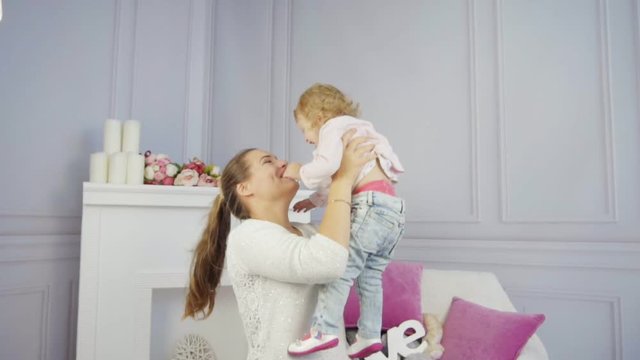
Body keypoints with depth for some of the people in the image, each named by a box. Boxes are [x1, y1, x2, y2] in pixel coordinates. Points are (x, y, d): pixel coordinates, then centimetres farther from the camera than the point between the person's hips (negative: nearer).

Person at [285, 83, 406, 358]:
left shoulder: (333, 127, 5)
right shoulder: (354, 133, 34)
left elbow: (329, 166, -15)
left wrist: (300, 172, 1)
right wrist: (314, 201, 30)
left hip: (373, 205, -10)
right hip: (393, 211, 10)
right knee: (370, 276, 11)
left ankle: (324, 330, -13)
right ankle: (369, 336, 13)